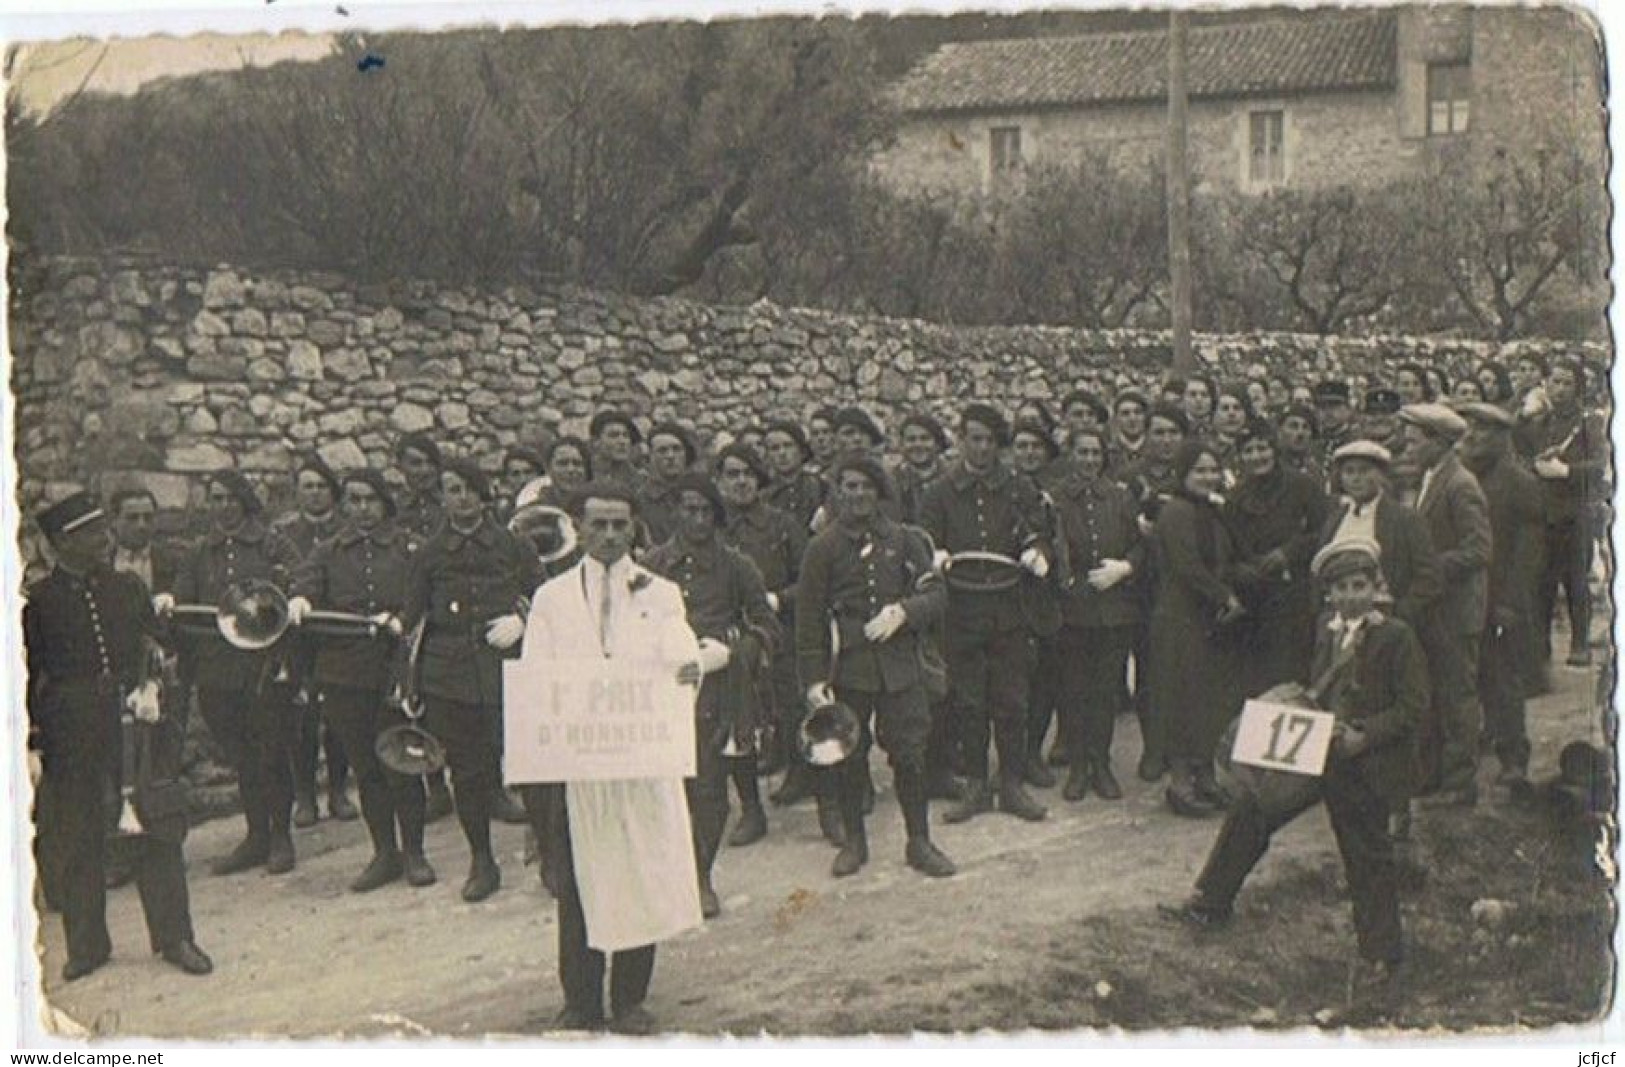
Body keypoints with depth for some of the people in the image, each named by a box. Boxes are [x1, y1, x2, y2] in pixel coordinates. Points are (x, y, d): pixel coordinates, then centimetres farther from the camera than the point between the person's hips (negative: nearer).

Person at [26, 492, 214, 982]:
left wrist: (151, 688, -2)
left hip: (136, 722, 3)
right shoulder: (37, 601, 0)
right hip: (71, 735, -2)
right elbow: (26, 677, 0)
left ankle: (174, 938, 13)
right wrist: (30, 744, -6)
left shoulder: (128, 587, 10)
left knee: (161, 828, 2)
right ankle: (86, 945, 20)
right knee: (74, 840, 4)